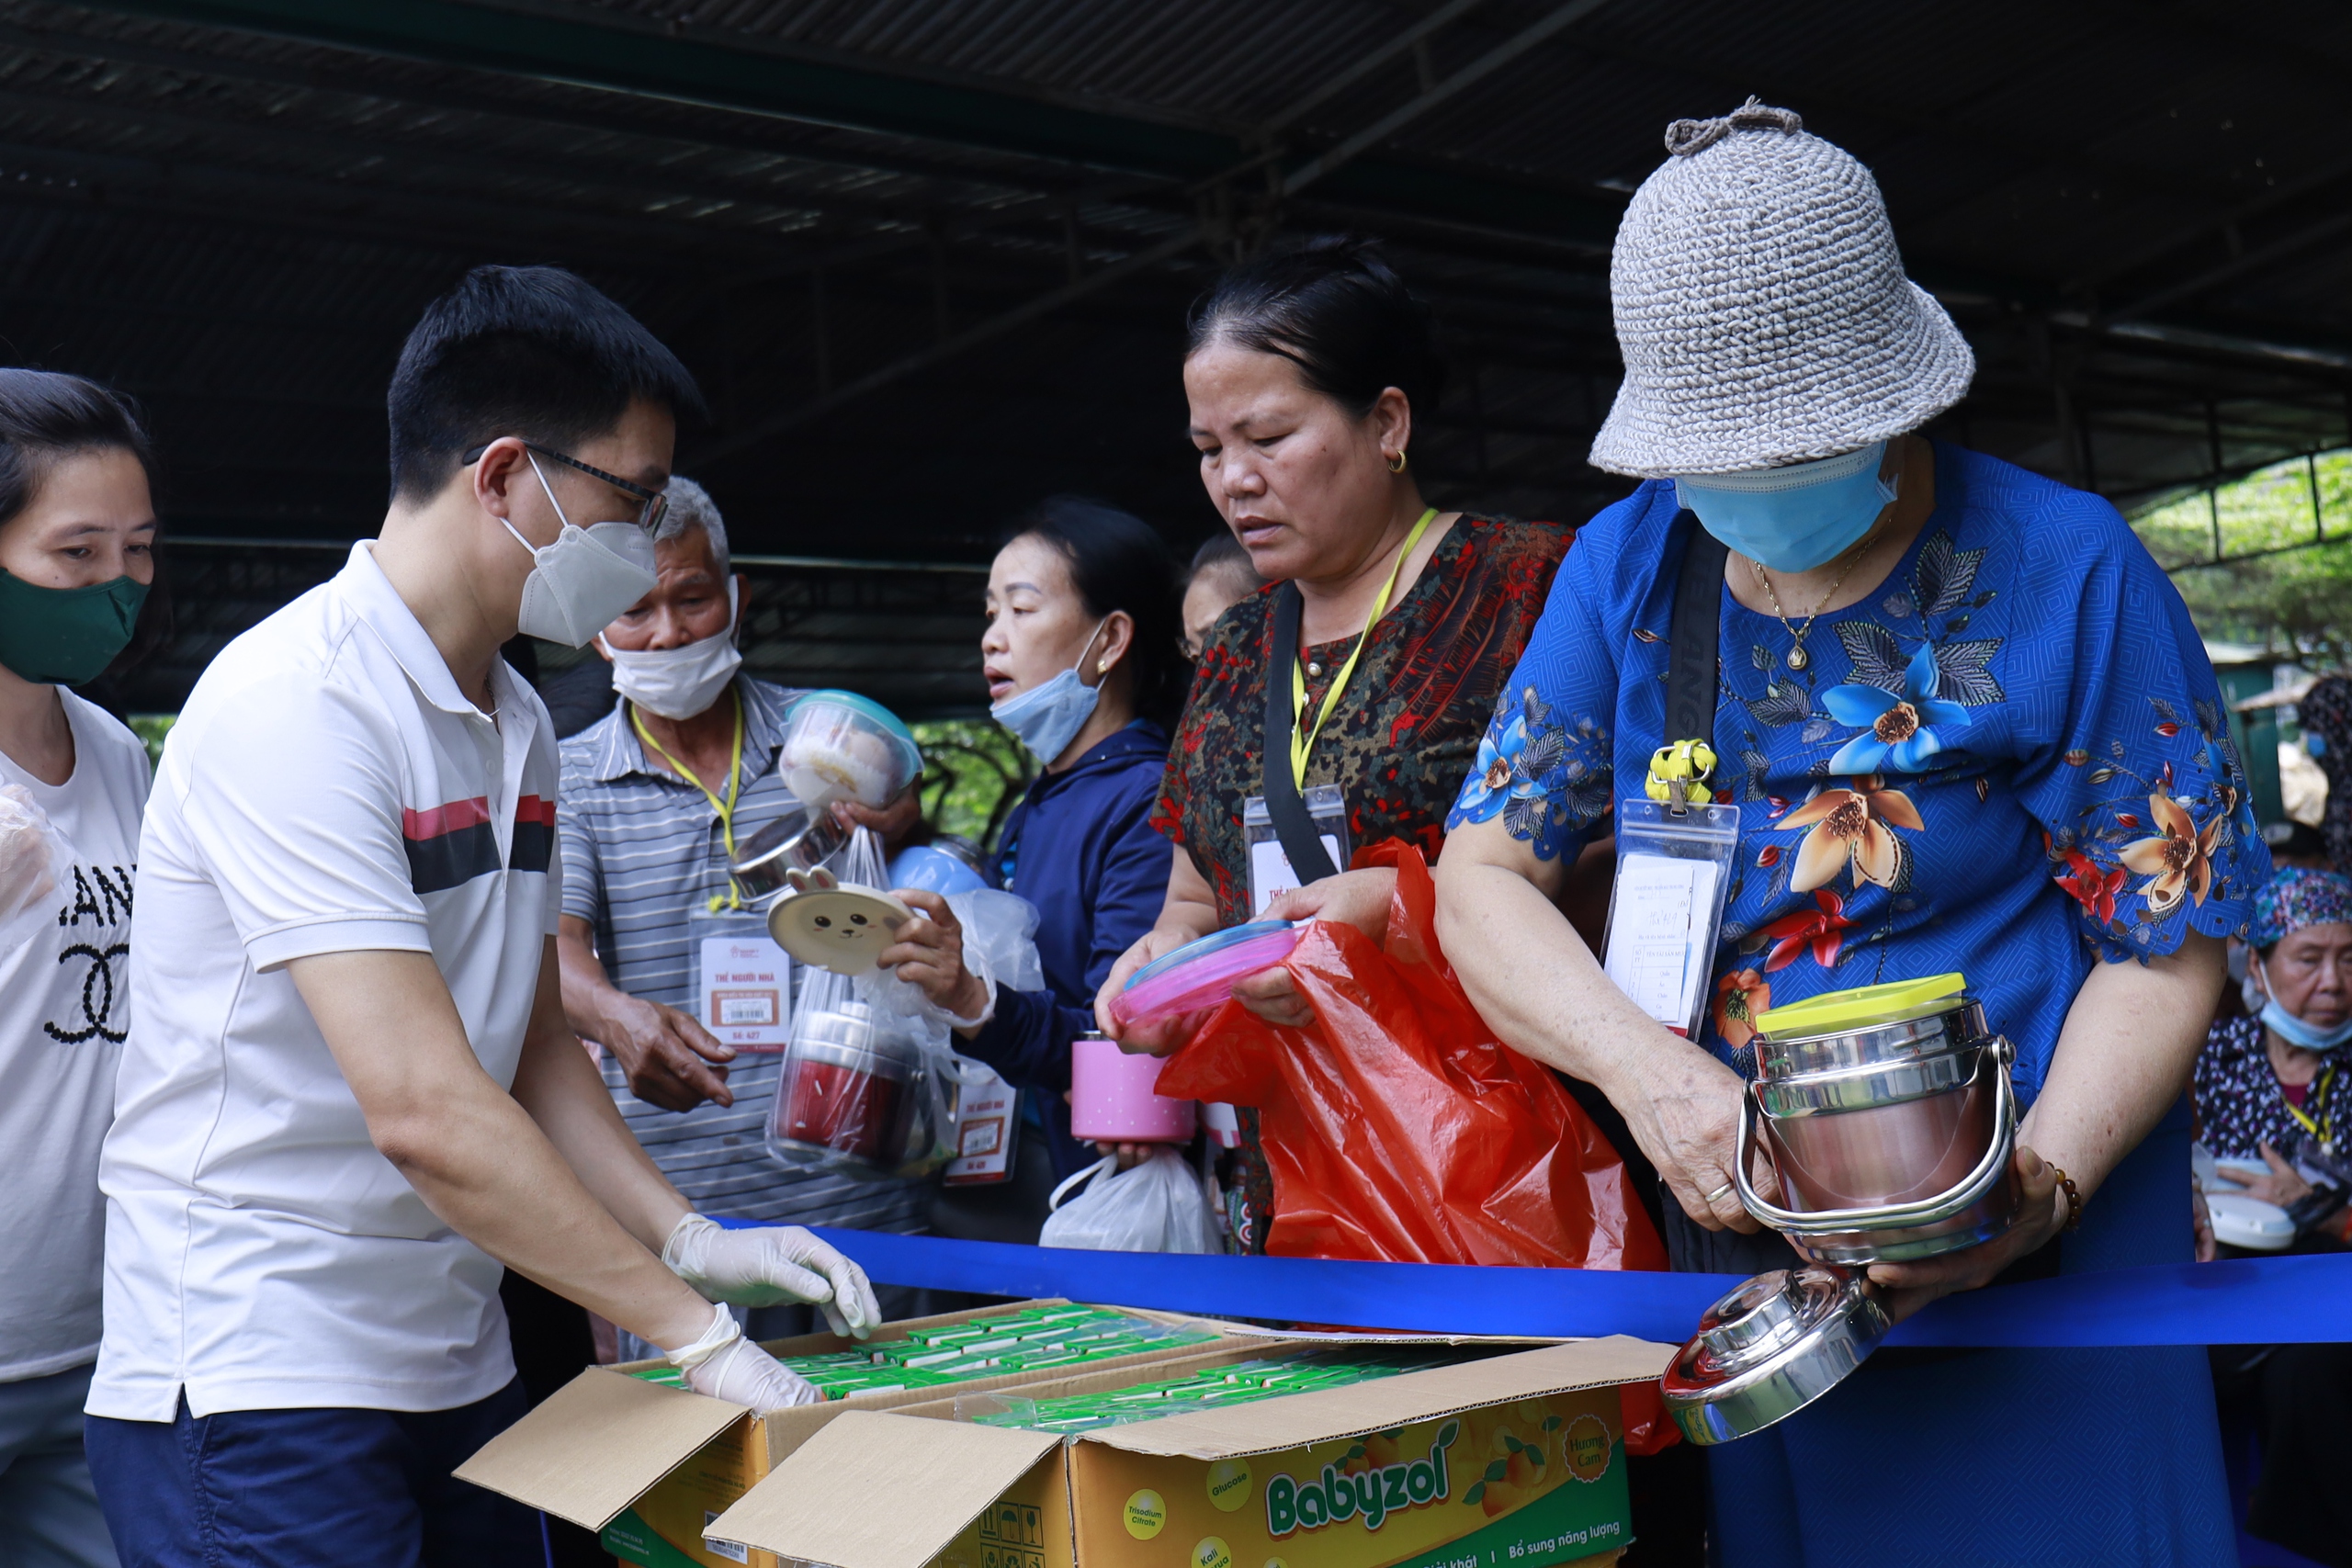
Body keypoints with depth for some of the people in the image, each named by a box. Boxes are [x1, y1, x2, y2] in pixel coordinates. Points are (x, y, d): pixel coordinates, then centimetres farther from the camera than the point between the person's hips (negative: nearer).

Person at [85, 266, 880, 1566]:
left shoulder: (519, 726, 9)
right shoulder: (296, 704, -20)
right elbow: (427, 1110, -26)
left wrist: (692, 1241, 0)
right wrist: (697, 1335, -21)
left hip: (458, 1370, 8)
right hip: (259, 1391, -8)